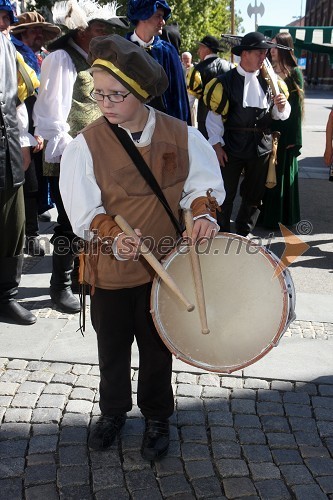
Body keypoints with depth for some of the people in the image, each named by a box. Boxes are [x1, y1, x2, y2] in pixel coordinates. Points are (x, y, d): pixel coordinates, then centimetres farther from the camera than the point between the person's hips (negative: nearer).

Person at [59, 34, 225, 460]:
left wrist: (202, 213, -17)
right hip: (110, 267, 0)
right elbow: (84, 209, -14)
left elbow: (202, 183, 3)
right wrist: (114, 238, -32)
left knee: (158, 346, 16)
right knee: (112, 346, 18)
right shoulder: (87, 144, -12)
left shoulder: (182, 136, -7)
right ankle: (113, 411, 44)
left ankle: (157, 417, 39)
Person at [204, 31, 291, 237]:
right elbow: (215, 115, -6)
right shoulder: (226, 81, -7)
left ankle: (243, 235, 31)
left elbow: (281, 115, 11)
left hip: (261, 147, 4)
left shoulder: (268, 80, 5)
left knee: (254, 195, 14)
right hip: (232, 147, -4)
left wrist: (281, 106, -12)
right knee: (226, 195, 5)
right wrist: (217, 145, -10)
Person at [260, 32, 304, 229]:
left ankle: (283, 216, 16)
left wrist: (295, 139, -10)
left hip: (285, 133, -4)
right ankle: (267, 214, 19)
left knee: (282, 174, 4)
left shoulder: (295, 74, -3)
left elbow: (296, 107, -6)